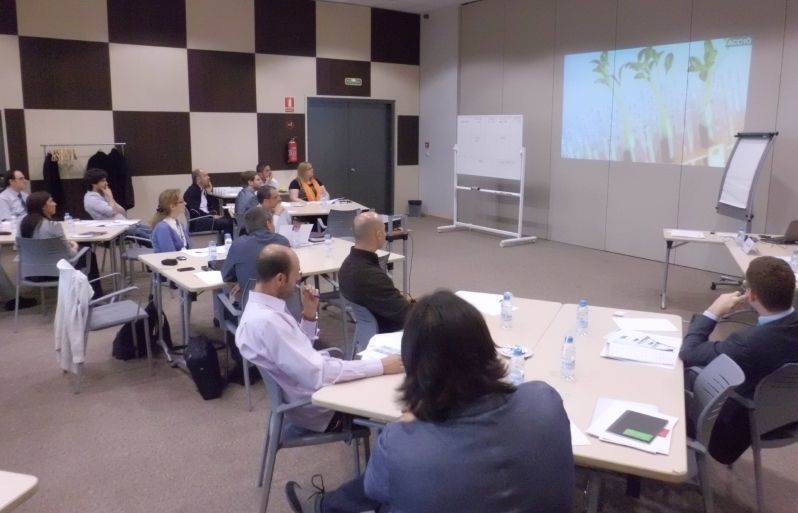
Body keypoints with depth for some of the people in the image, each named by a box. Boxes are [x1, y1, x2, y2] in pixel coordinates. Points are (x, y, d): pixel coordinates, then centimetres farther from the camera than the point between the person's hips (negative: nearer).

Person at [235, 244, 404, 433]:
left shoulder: (261, 308, 1)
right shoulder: (266, 320, -30)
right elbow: (317, 374, -31)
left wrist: (309, 314, -3)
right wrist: (381, 366, -27)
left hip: (312, 388, 9)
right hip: (315, 407, -9)